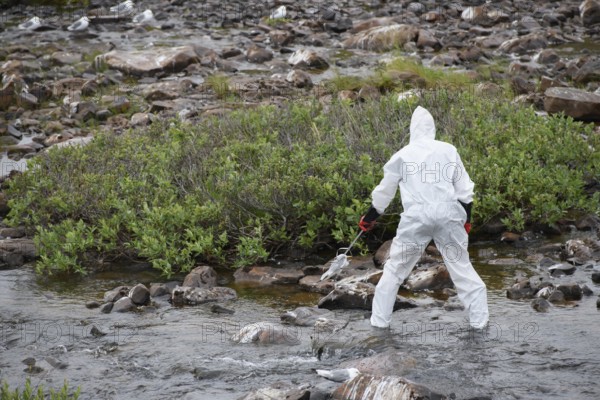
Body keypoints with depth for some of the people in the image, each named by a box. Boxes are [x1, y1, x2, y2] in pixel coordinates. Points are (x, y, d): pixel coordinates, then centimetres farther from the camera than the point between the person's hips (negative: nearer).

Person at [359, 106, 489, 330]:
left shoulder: (402, 155, 8)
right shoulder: (449, 151, 8)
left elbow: (384, 191, 16)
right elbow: (464, 189, 9)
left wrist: (369, 219, 29)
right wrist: (467, 219, 19)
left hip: (416, 216, -1)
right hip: (448, 213, 1)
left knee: (396, 267, 12)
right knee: (461, 265, 10)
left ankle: (380, 320, 13)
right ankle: (479, 318, 9)